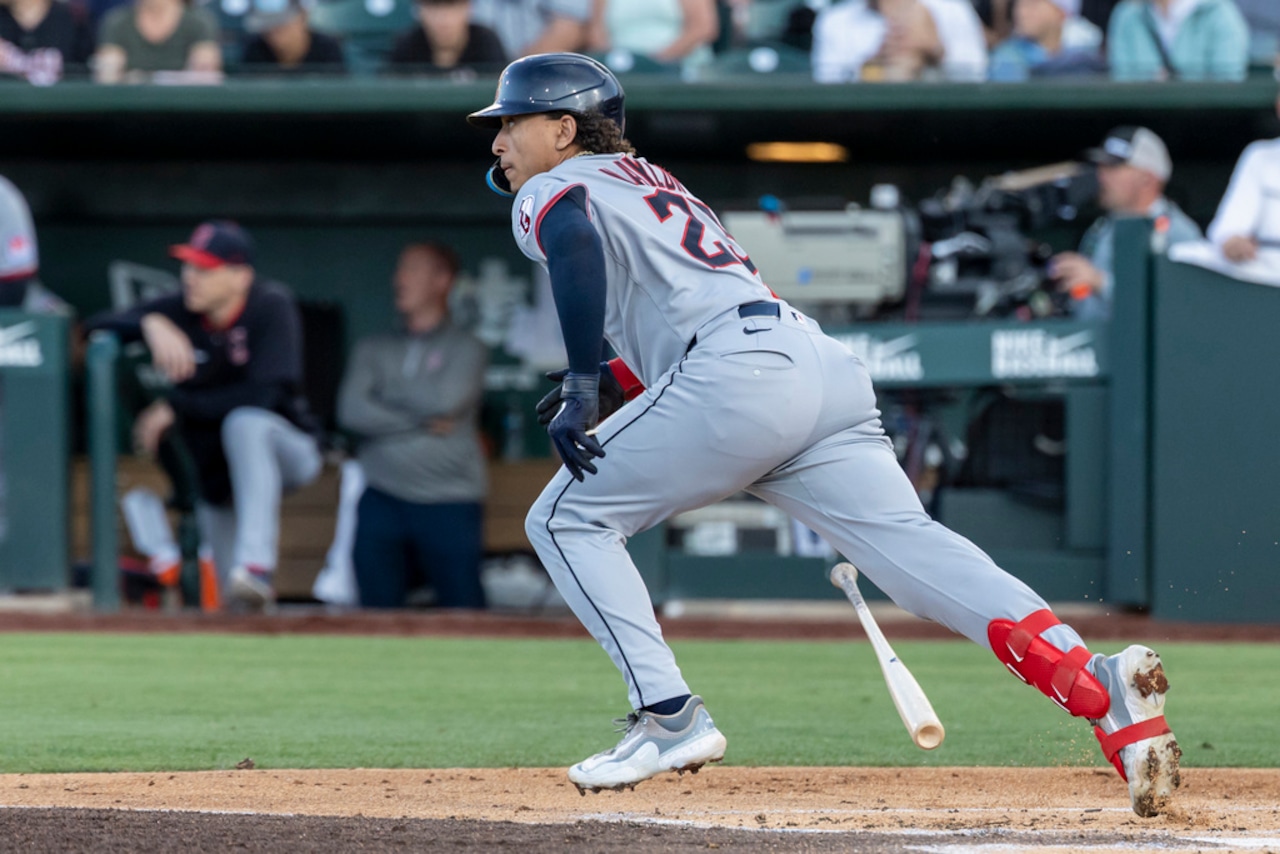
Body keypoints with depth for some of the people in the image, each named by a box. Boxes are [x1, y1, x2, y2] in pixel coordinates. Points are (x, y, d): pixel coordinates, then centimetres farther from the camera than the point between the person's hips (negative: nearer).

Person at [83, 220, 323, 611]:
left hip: (288, 454, -5)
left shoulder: (272, 306, -21)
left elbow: (265, 395, -31)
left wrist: (173, 407, -28)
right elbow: (97, 326, -13)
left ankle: (256, 562, -45)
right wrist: (151, 324, -33)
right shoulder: (180, 311, -10)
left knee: (244, 424, -38)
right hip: (217, 479, 5)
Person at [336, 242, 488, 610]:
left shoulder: (465, 348, 8)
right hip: (382, 500, 3)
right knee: (378, 612, -2)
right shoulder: (375, 350, 16)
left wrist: (387, 391, 4)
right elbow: (352, 411, 0)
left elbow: (446, 399, -11)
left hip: (448, 502, -3)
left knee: (462, 607, -7)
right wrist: (422, 421, -6)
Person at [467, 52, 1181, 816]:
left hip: (740, 372, -8)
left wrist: (584, 384, -17)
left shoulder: (550, 191, 13)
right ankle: (1095, 683, -30)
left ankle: (670, 719, -5)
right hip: (826, 364, 8)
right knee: (909, 544, -9)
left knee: (566, 520, 6)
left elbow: (573, 244, -12)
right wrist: (614, 385, 27)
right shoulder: (654, 186, 38)